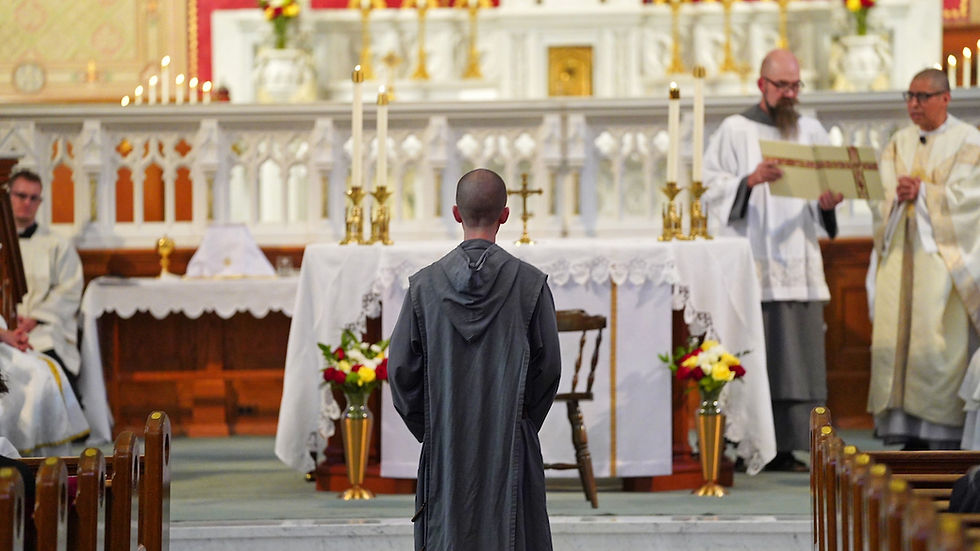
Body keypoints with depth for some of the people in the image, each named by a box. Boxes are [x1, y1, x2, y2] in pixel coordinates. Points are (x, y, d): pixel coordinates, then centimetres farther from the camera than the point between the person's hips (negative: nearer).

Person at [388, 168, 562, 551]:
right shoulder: (530, 283, -6)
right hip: (511, 444, -1)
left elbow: (401, 369, 1)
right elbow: (549, 367, 0)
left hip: (445, 446, 1)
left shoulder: (425, 285, -3)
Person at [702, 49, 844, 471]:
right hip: (750, 262, -4)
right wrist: (750, 180, -21)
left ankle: (783, 448, 3)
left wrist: (827, 202, -8)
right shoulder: (735, 131, 3)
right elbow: (712, 189, -4)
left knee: (795, 357, 0)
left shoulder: (811, 132, 15)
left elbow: (829, 185, 14)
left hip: (798, 262, 4)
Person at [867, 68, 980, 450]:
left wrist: (921, 193, -16)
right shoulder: (899, 143, 16)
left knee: (937, 344, -11)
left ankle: (943, 436, -8)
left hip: (941, 255, -5)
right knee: (893, 340, -2)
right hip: (899, 254, 5)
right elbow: (882, 194, 7)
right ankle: (910, 436, 1)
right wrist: (898, 194, -13)